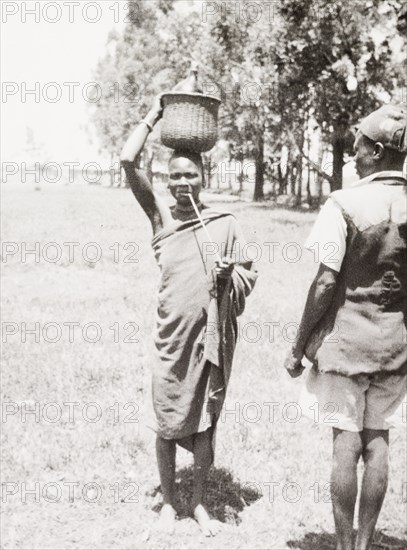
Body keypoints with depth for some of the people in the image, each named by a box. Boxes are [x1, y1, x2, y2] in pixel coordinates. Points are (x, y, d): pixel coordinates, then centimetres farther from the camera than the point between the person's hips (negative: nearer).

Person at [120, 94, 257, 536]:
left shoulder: (225, 223, 3)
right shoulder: (159, 215, 0)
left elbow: (249, 275, 9)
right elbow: (127, 161, -10)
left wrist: (230, 276, -13)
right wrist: (153, 116, -2)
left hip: (215, 335, 1)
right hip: (173, 336, -1)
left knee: (205, 422, 12)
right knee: (167, 423, 8)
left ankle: (199, 503, 28)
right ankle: (167, 503, 26)